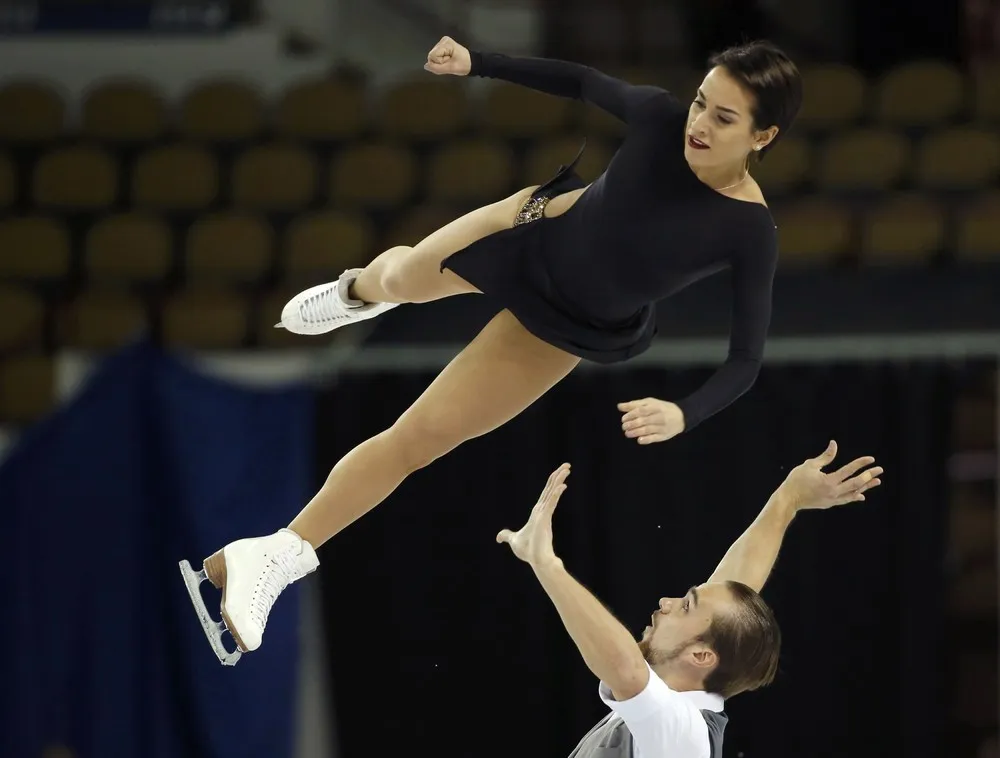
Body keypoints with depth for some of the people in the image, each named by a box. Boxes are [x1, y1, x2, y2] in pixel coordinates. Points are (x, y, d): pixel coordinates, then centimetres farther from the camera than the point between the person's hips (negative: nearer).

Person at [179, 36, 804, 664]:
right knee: (401, 277, 31)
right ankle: (358, 290, 71)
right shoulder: (660, 117, -27)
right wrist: (475, 64, -7)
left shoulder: (750, 231, -34)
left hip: (562, 326, -2)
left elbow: (747, 358, -30)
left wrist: (683, 415, -47)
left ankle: (279, 555, 19)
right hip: (542, 230, 2)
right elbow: (582, 83, -7)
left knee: (417, 438, 3)